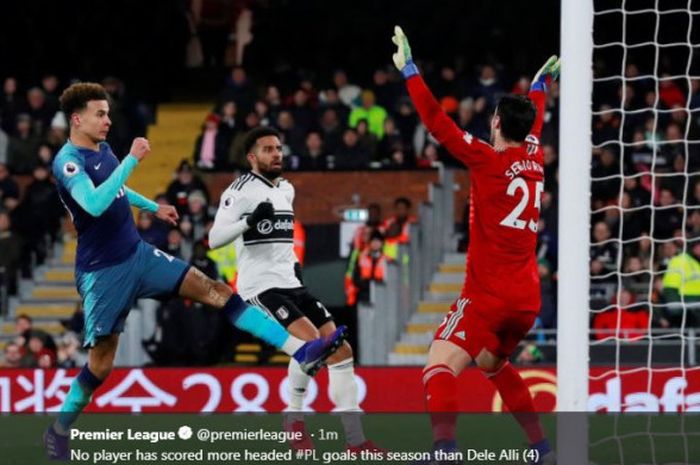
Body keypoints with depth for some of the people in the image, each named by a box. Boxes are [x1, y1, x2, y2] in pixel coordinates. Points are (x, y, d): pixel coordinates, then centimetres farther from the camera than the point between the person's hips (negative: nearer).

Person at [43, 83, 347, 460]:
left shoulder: (101, 149, 8)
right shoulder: (68, 162, -18)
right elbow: (95, 203, -37)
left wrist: (153, 208, 35)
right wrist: (132, 159, -33)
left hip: (138, 255, 7)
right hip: (102, 272, -7)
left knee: (215, 291, -5)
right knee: (101, 363, -3)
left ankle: (301, 351, -13)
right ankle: (58, 431, 19)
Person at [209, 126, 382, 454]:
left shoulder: (286, 189, 16)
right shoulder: (240, 191, -9)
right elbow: (214, 239, -18)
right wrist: (249, 221, -31)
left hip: (291, 285, 8)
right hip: (260, 287, -8)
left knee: (340, 350, -1)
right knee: (310, 340, -28)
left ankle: (355, 440, 2)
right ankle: (294, 420, -8)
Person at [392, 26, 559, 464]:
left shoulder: (488, 160, -7)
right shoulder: (534, 161, 11)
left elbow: (438, 121, -8)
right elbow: (533, 121, 34)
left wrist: (410, 70, 0)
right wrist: (540, 85, 52)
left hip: (489, 293, -8)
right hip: (528, 296, 8)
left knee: (441, 363, -19)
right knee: (493, 364, 29)